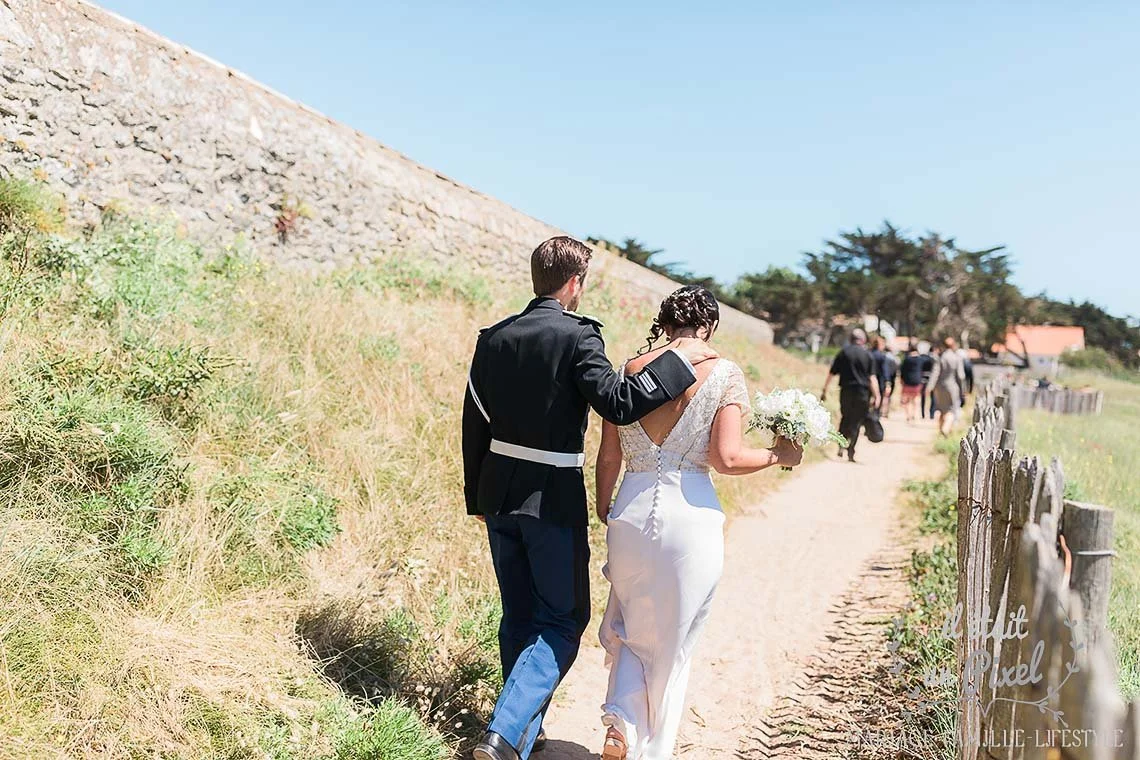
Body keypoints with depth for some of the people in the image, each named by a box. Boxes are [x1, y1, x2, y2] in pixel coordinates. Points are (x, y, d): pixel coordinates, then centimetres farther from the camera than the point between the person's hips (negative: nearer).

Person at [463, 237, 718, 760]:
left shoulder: (493, 338, 5)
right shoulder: (577, 336, -14)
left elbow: (474, 425, 9)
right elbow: (617, 404, -24)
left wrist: (477, 498, 18)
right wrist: (677, 361, -15)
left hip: (499, 494, 7)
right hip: (553, 499, -6)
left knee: (519, 616, 18)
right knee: (564, 619, 6)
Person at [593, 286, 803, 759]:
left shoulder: (631, 369, 3)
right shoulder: (724, 374, -5)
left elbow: (608, 457, 5)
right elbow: (727, 458, -14)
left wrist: (604, 509, 19)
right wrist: (778, 455, 4)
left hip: (632, 513, 2)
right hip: (691, 517, -2)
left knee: (629, 627, 22)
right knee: (674, 644, 14)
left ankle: (622, 718, 2)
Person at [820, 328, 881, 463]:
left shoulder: (843, 353, 3)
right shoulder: (868, 355, 1)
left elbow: (831, 374, 3)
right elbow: (873, 378, -5)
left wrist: (824, 390, 9)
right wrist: (876, 396, -5)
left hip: (846, 391, 1)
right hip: (862, 392, -1)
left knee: (845, 418, 18)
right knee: (857, 421, 6)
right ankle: (851, 452, 1)